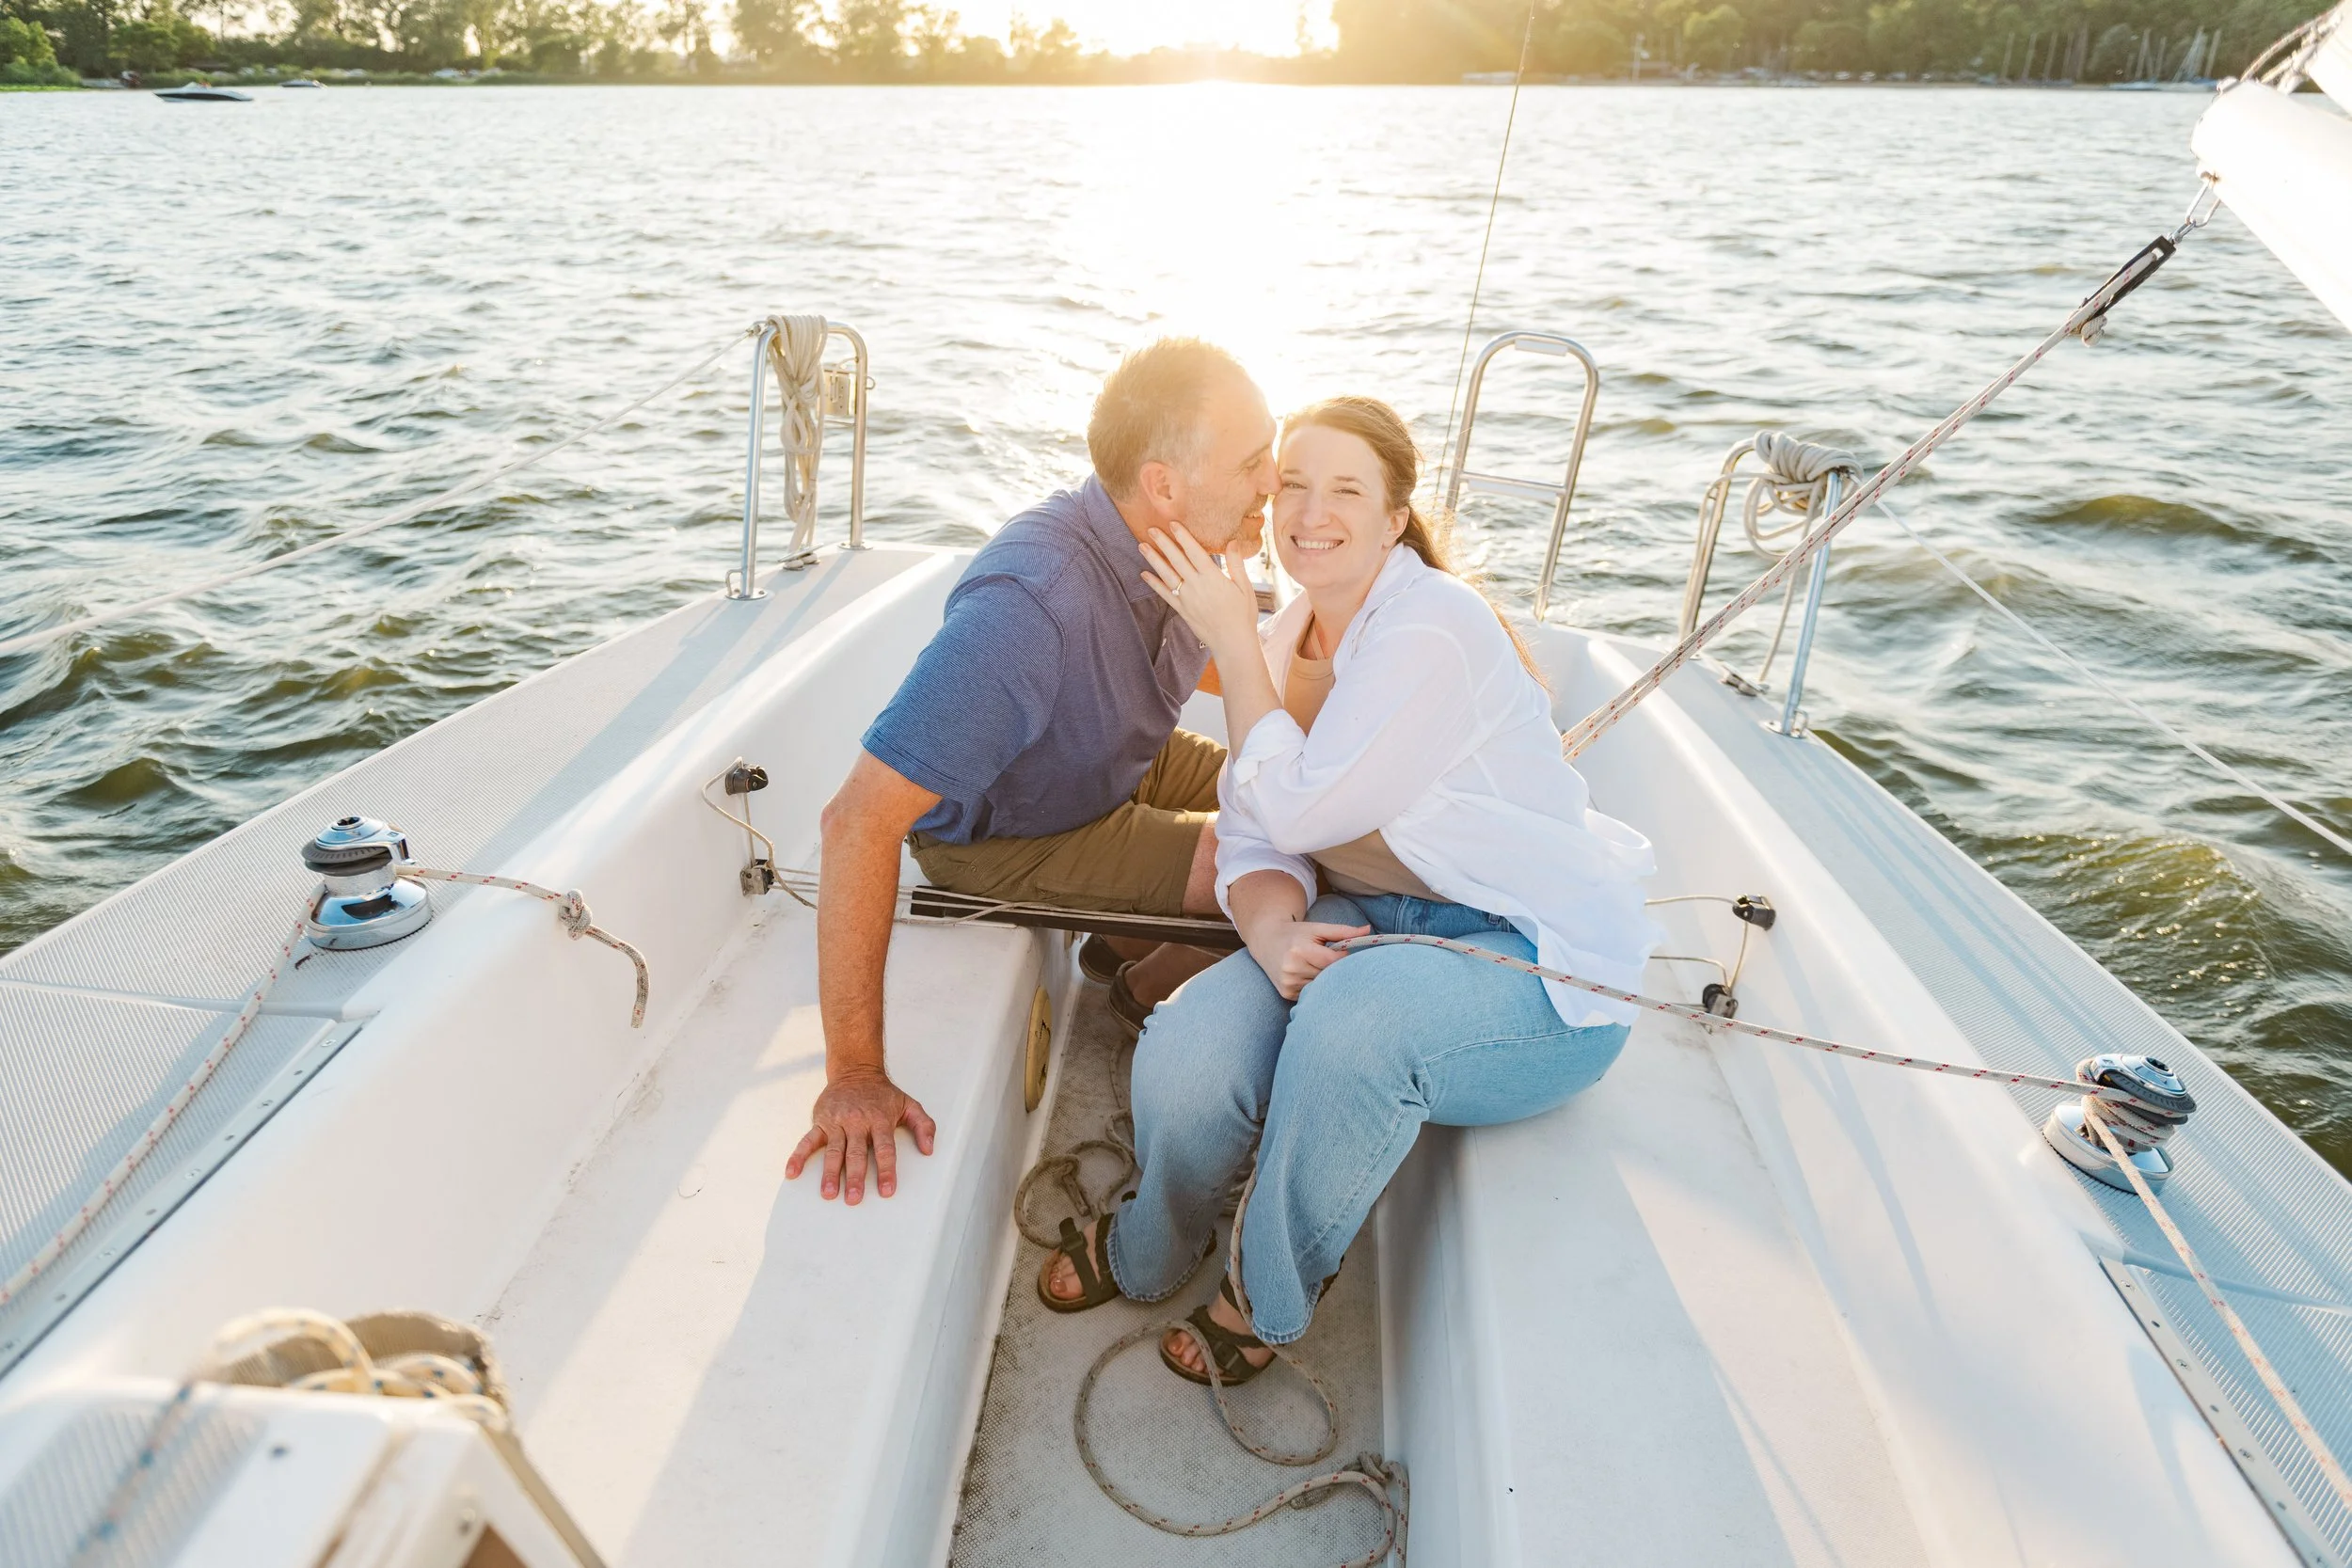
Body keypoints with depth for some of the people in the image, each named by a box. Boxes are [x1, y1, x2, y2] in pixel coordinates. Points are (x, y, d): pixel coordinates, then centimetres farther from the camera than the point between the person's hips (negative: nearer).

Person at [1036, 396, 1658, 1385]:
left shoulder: (1431, 631, -18)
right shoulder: (1288, 638, 6)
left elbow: (1295, 812, -20)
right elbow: (1254, 842, 3)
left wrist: (1233, 642, -14)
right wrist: (1273, 931, -20)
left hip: (1540, 965, -5)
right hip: (1372, 923, 6)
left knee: (1352, 1017, -38)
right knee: (1187, 1050, -21)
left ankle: (1271, 1299, -8)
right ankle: (1145, 1254, 14)